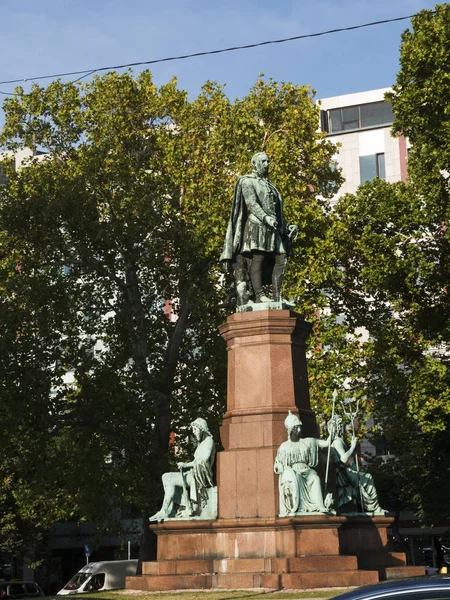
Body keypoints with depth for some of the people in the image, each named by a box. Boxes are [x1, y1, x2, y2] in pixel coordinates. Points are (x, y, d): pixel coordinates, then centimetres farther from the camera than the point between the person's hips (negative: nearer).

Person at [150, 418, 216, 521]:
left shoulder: (209, 441, -3)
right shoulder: (200, 443, 26)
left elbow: (203, 461, -15)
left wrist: (186, 465, -10)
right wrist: (185, 465, 2)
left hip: (201, 476, -9)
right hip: (193, 474, 9)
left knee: (171, 481, -21)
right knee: (166, 477, -4)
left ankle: (164, 512, -16)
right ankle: (171, 510, -15)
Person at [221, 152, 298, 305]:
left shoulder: (270, 185, 30)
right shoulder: (247, 181, 7)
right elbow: (251, 202, -10)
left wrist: (287, 227, 17)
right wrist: (265, 217, -26)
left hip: (273, 229, 7)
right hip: (256, 224, -7)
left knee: (281, 258, -8)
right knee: (258, 256, -16)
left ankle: (277, 297, -11)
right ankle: (259, 294, -22)